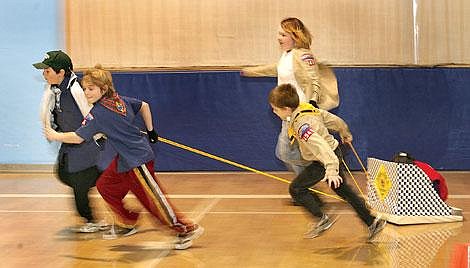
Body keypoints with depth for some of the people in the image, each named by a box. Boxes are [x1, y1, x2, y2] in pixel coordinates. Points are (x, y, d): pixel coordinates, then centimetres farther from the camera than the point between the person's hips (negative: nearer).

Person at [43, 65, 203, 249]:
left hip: (137, 160, -10)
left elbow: (78, 137, -18)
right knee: (105, 186, 14)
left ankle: (187, 229, 3)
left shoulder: (98, 113, -19)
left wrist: (57, 136, -2)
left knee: (153, 199, -5)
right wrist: (150, 131, 25)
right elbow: (144, 106, 18)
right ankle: (127, 224, 26)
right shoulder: (119, 99, 6)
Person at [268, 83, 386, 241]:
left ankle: (322, 219, 5)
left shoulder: (301, 125, -28)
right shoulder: (307, 108, 0)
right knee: (343, 189, 20)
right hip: (334, 154, 10)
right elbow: (334, 120, 12)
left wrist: (331, 170, -47)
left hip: (325, 161, -10)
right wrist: (345, 134, 30)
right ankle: (372, 222, 22)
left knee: (296, 189, -5)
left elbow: (320, 145, -40)